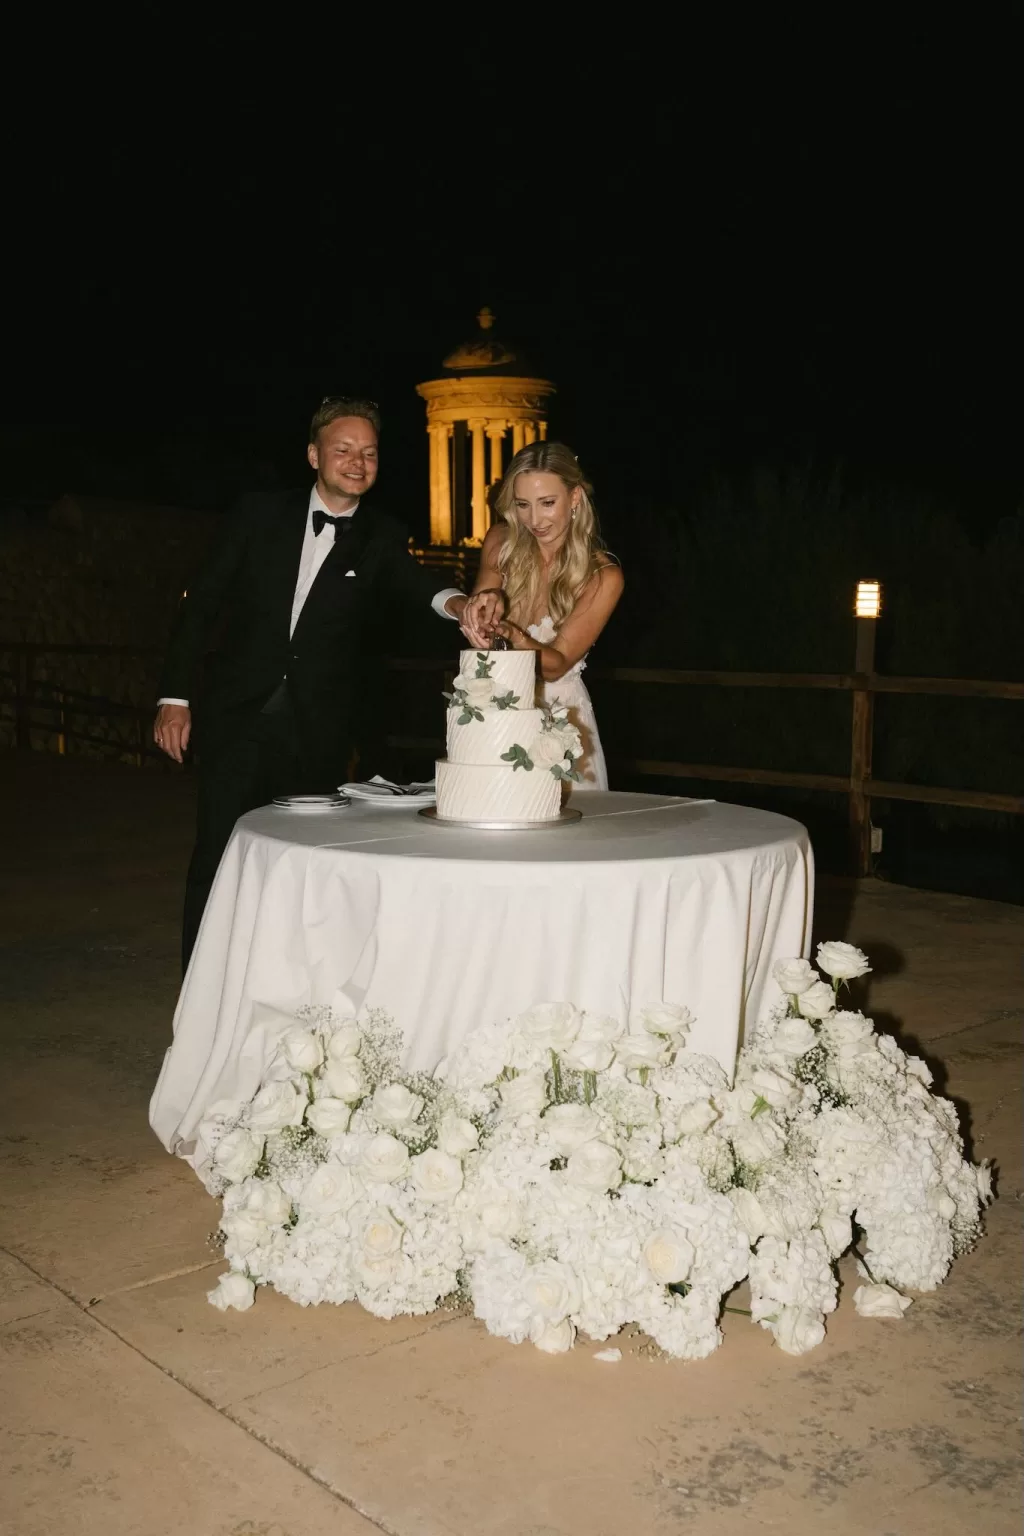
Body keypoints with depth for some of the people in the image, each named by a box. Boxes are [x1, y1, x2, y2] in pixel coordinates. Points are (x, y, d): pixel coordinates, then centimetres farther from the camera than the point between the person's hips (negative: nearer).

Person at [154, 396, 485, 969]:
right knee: (219, 856, 1)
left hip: (319, 729, 1)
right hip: (239, 715, 0)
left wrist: (455, 602, -41)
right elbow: (202, 604, 4)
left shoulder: (382, 538, 4)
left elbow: (411, 580, -17)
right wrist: (176, 695, -3)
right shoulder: (259, 515, 3)